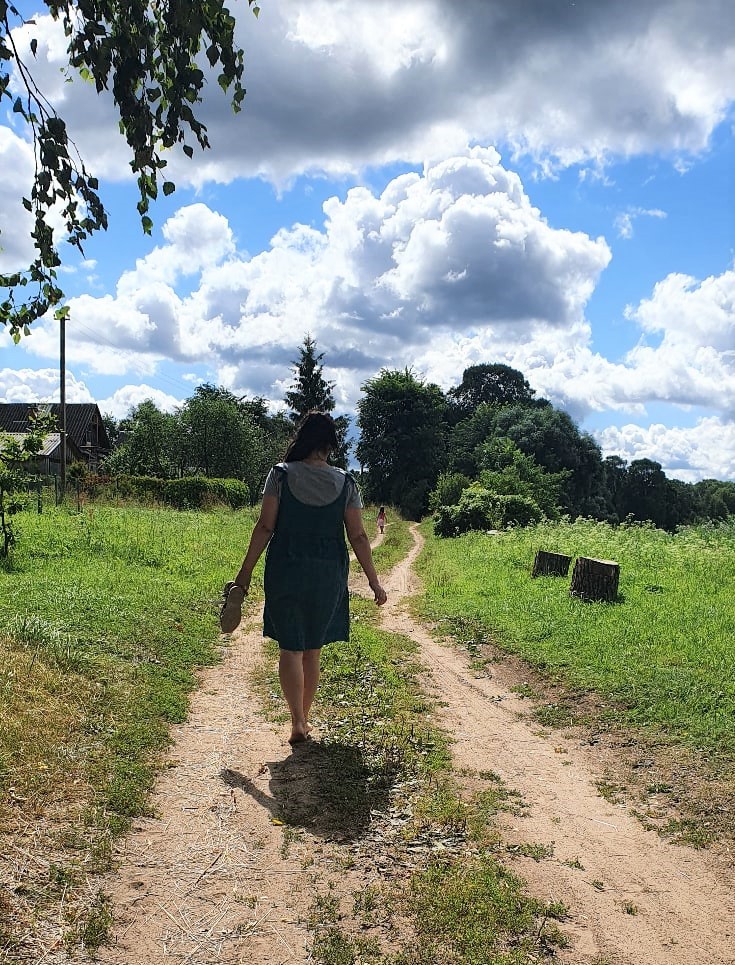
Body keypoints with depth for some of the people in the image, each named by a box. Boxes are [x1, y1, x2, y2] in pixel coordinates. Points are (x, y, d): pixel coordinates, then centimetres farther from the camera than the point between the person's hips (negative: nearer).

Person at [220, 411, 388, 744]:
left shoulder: (281, 475, -5)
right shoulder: (345, 483, 0)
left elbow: (265, 527, -8)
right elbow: (358, 536, -1)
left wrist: (245, 573, -2)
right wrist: (374, 581, 6)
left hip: (286, 572, -2)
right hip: (328, 576, 2)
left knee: (290, 648, 7)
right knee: (313, 649, 15)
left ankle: (297, 722, -3)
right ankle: (303, 718, 26)